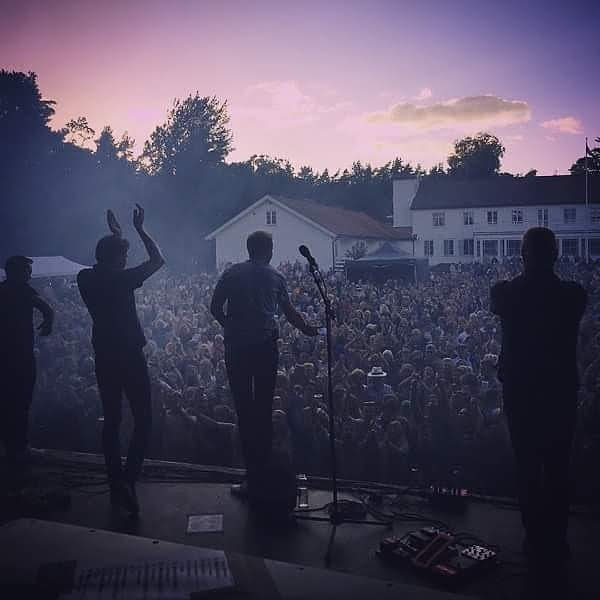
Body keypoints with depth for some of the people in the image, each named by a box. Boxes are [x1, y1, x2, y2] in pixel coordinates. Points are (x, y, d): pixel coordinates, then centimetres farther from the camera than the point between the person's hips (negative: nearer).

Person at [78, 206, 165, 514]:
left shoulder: (86, 278, 1)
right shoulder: (121, 279, -14)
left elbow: (104, 265, 25)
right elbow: (158, 259, -2)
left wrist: (115, 234, 29)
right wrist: (139, 228, 4)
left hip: (103, 359, 6)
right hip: (130, 358, -6)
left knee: (111, 421, 13)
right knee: (143, 420, 2)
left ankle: (116, 485, 18)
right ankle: (128, 481, -10)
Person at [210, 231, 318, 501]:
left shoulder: (231, 274, 6)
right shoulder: (275, 276, 7)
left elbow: (215, 308, 2)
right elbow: (289, 312, 12)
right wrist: (307, 329, 24)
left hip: (236, 347, 0)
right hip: (266, 346, 1)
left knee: (244, 408, 3)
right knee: (264, 409, 9)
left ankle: (252, 474, 4)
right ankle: (264, 471, 14)